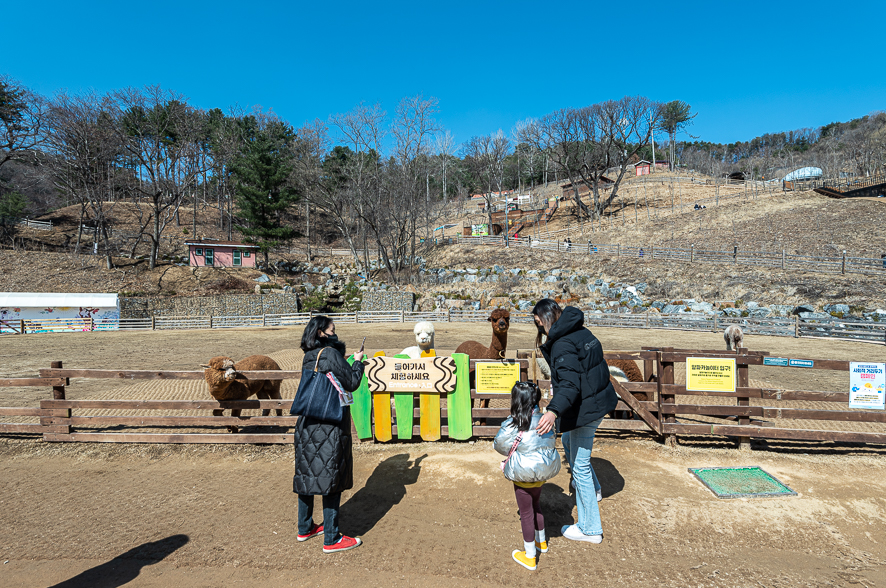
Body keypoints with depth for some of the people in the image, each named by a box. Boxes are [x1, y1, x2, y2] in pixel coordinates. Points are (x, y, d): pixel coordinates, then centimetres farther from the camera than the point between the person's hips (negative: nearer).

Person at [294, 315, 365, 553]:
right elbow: (352, 383, -10)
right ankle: (331, 539, 8)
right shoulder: (331, 354, -15)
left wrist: (350, 362, 14)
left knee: (307, 474, 17)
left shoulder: (308, 357, 10)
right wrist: (358, 362, 4)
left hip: (307, 424, 9)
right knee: (331, 478, -1)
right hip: (329, 426, -8)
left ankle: (305, 528, 31)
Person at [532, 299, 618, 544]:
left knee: (580, 465, 4)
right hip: (599, 400, 10)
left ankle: (590, 529, 19)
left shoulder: (563, 345, -25)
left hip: (586, 409, -10)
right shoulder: (581, 332, 4)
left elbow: (569, 384, -36)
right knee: (568, 441, 31)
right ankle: (593, 490, 48)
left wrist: (553, 411, -50)